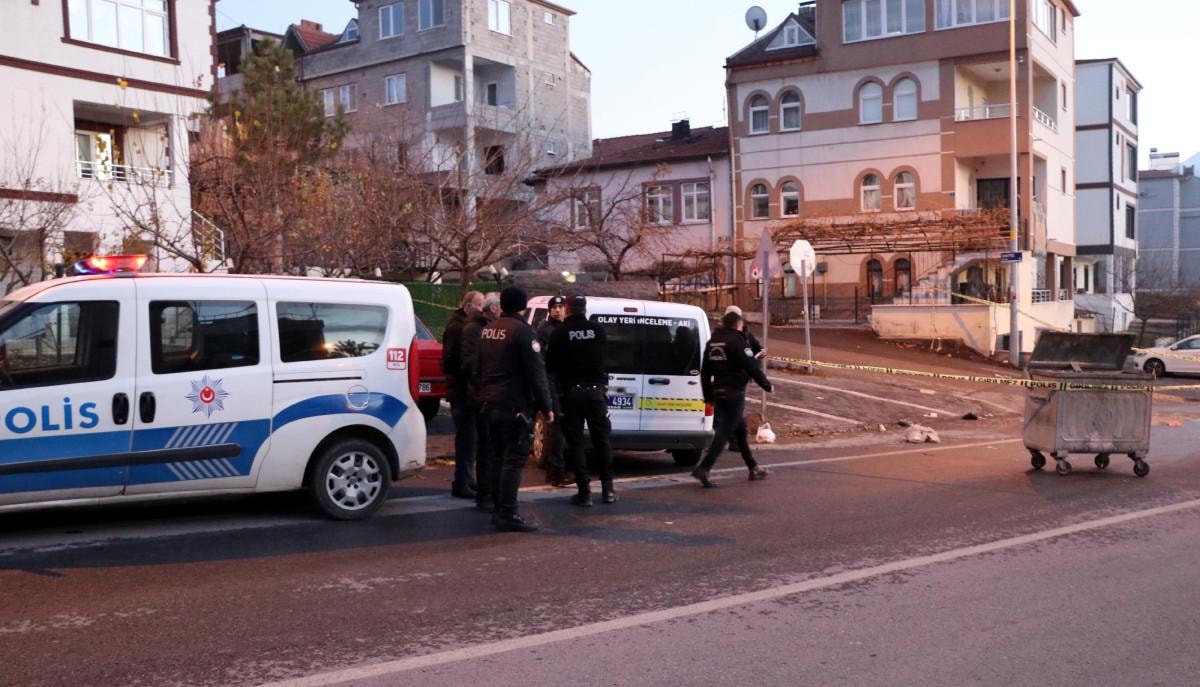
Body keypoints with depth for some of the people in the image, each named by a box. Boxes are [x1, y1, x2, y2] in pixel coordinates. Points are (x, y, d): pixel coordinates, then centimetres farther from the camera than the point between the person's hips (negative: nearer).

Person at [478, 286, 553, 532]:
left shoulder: (488, 330, 13)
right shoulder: (522, 331, -13)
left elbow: (480, 368, 21)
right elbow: (536, 373, -16)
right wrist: (546, 406, -11)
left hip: (491, 404, 8)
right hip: (515, 406, -8)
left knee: (501, 458, 16)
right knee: (514, 461, -7)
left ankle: (499, 511, 19)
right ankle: (508, 515, -9)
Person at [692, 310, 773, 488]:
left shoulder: (712, 342, 12)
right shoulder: (736, 341, -11)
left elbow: (705, 372, 15)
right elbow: (752, 366, -14)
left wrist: (708, 396, 19)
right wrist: (766, 384, -2)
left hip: (718, 392, 8)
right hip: (735, 393, -8)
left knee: (740, 429, 18)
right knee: (724, 432, -8)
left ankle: (753, 468, 25)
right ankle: (703, 468, -17)